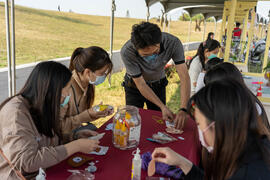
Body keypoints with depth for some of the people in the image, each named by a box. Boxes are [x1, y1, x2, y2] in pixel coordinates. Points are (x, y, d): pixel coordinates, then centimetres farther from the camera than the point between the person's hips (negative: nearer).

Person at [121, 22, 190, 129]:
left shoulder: (173, 43, -31)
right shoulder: (127, 52, -34)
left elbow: (184, 76, -31)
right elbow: (140, 83, -25)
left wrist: (183, 110, -42)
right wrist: (163, 107, -29)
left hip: (158, 84, 2)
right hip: (135, 86, -1)